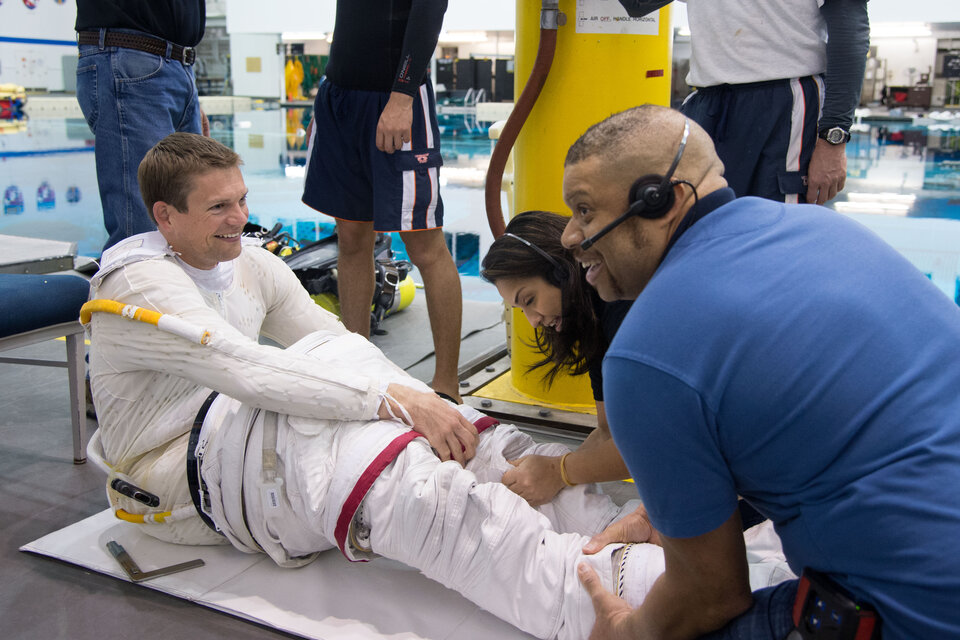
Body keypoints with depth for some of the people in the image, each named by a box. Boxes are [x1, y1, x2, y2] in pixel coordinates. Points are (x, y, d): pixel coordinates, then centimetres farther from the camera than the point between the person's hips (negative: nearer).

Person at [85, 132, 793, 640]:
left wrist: (417, 402, -7)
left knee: (490, 450, -14)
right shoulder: (138, 288, -11)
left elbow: (335, 342, 11)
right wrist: (396, 399, -27)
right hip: (195, 465, -8)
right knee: (411, 487, -35)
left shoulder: (250, 261, 14)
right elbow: (245, 369, -23)